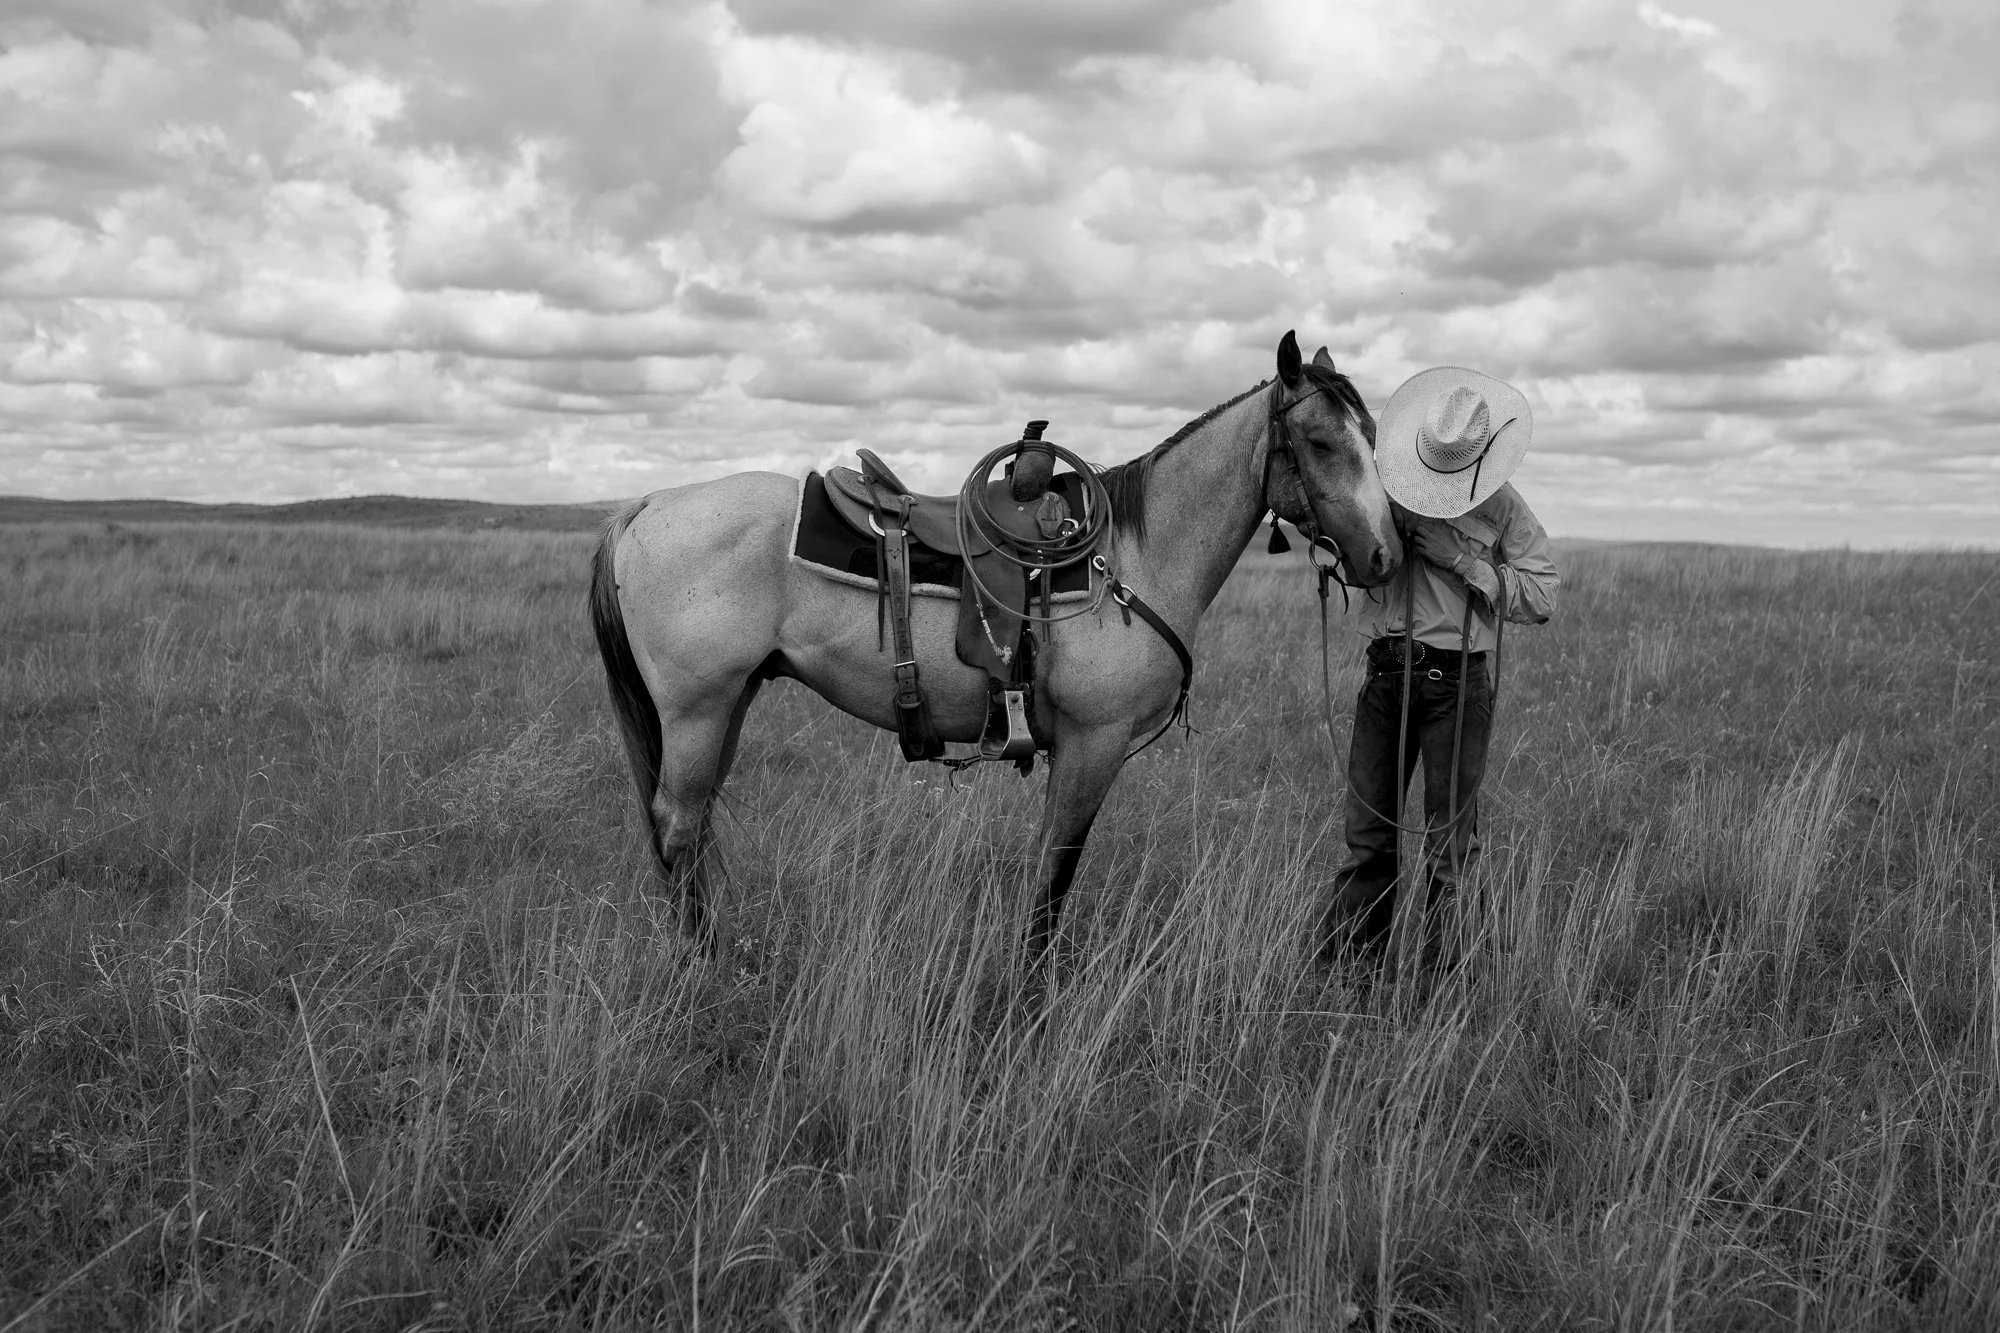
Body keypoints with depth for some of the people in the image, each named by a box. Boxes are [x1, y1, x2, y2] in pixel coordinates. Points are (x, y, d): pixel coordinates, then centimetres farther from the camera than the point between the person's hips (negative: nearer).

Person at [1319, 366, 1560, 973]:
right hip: (1385, 674, 2)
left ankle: (1443, 970, 10)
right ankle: (1341, 964, 12)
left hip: (1456, 683, -2)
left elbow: (1542, 598, -6)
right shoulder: (1386, 487, 3)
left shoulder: (1502, 509, -2)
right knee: (1366, 833, 6)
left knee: (1449, 843, 2)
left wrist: (1463, 559, -15)